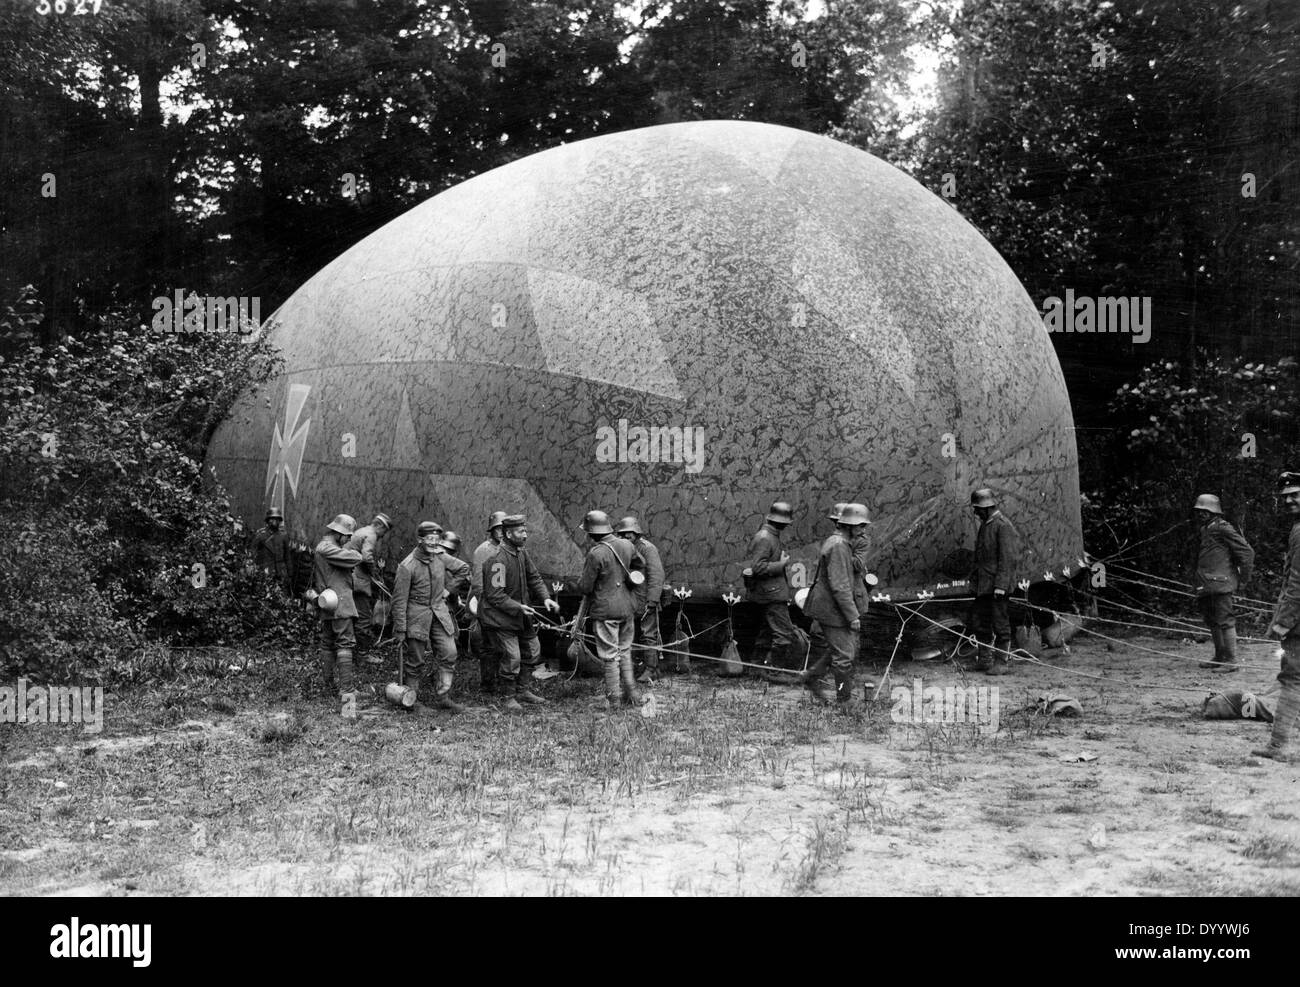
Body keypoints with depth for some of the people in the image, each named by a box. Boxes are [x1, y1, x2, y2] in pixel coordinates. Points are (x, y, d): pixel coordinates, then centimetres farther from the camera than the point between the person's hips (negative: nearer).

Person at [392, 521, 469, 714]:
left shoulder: (440, 557, 0)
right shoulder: (407, 566, -16)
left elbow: (464, 569, 18)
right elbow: (399, 600, -13)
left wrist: (449, 589, 9)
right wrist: (400, 629, -13)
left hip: (439, 612, 5)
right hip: (417, 616, -5)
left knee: (449, 654, -1)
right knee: (414, 661, 3)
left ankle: (443, 697, 9)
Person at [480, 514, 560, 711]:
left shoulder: (521, 553, 3)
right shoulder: (498, 559, -24)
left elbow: (534, 577, 9)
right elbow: (494, 595, -25)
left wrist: (545, 598, -7)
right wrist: (518, 607, -28)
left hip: (521, 616, 9)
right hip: (500, 617, -9)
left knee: (533, 650, 15)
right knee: (512, 657, -8)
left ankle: (522, 690, 30)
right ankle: (508, 697, 12)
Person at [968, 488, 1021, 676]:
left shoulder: (1003, 526, -14)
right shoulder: (985, 525, 16)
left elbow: (1008, 558, -18)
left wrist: (1000, 585, -22)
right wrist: (974, 578, 20)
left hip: (997, 585, -9)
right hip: (982, 584, 9)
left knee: (1000, 624, -3)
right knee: (978, 620, 13)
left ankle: (1001, 662, 3)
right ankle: (984, 660, 23)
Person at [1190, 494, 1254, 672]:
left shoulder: (1223, 529, -12)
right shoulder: (1205, 530, 16)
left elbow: (1247, 551, -11)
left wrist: (1244, 576, -6)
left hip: (1220, 584, -10)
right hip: (1206, 585, 10)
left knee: (1225, 621, -8)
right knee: (1211, 621, 15)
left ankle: (1231, 661, -4)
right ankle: (1219, 658, 25)